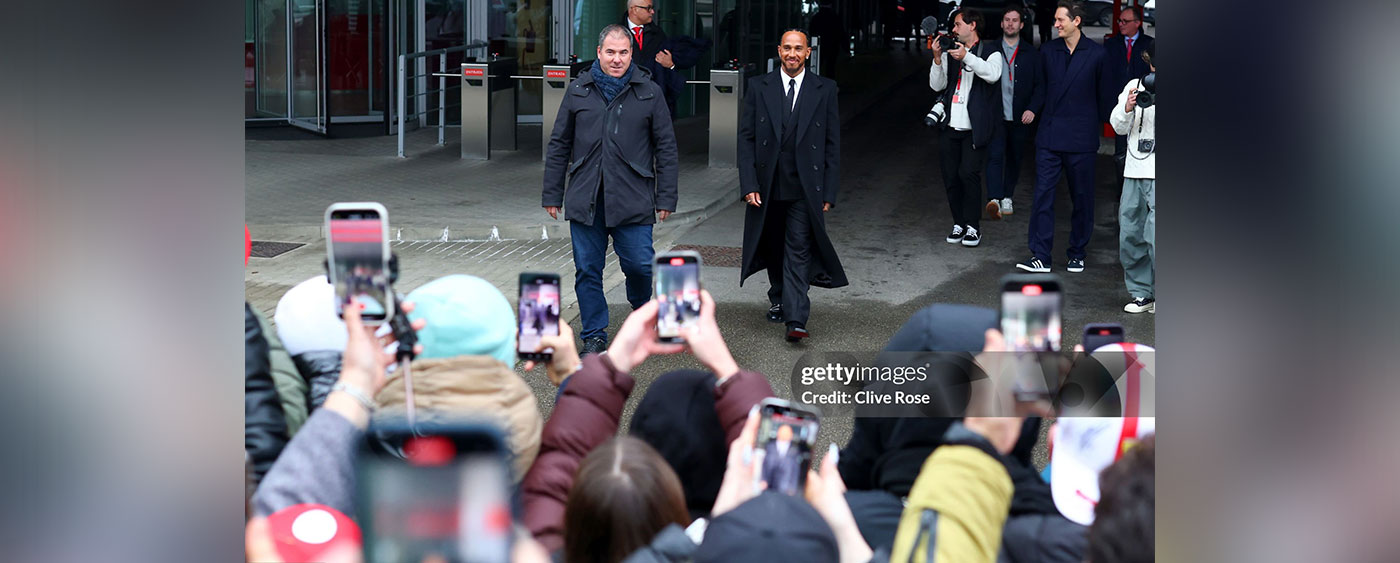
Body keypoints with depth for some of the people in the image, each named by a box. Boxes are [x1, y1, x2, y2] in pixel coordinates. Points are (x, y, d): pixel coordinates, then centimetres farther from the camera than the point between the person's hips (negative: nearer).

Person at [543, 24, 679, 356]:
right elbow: (559, 146, 13)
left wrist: (666, 198, 1)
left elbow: (666, 148, 6)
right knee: (588, 270, 4)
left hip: (632, 201, -2)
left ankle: (641, 307, 27)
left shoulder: (649, 93, 5)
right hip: (585, 200, 2)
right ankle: (594, 335, 16)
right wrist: (552, 195, 10)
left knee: (639, 264, -5)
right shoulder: (579, 92, 9)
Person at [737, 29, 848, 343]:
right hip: (768, 186, 2)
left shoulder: (824, 90, 1)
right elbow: (746, 138, 2)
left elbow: (833, 143, 3)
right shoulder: (758, 87, 3)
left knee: (799, 251, -10)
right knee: (773, 247, 16)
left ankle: (796, 320, -15)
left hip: (805, 188, -2)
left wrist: (829, 191, -2)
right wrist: (749, 185, -8)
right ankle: (778, 299, 38)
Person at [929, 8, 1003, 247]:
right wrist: (937, 58, -6)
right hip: (952, 126, 5)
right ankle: (959, 223, 16)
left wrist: (967, 57, -26)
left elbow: (993, 74, -19)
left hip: (975, 127, -5)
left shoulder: (990, 52, 2)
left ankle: (973, 226, -4)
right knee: (950, 176, 4)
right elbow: (937, 85, 7)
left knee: (969, 173, -14)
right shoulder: (950, 53, 15)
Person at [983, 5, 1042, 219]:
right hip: (996, 115, -2)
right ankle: (995, 199, -26)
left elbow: (1040, 84, 6)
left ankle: (1007, 197, 25)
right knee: (995, 155, -16)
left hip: (1020, 118, 2)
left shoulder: (1031, 53, 7)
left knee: (1015, 158, 10)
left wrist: (1033, 108, -8)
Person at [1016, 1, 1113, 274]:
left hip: (1081, 139, -2)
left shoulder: (1096, 54, -4)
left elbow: (1104, 96, 2)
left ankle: (1077, 254, 20)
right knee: (1043, 195, -3)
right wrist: (1033, 110, 4)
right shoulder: (1048, 51, 6)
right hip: (1049, 137, 2)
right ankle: (1040, 256, -2)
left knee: (1081, 199, 7)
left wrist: (1098, 125, 3)